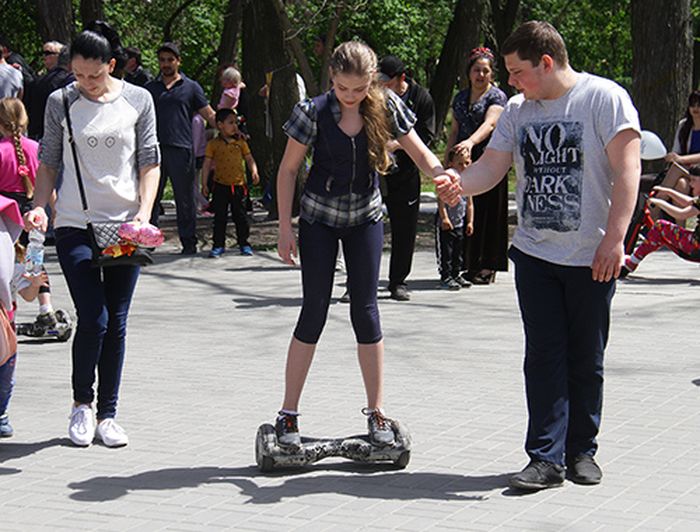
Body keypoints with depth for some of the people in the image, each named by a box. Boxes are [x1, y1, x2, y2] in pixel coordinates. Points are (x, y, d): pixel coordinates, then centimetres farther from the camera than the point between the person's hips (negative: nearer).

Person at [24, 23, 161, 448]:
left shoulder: (138, 100, 3)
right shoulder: (61, 103, 2)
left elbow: (150, 162, 5)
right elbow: (49, 163, 8)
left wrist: (145, 212, -8)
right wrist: (39, 207, -7)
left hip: (125, 226, 1)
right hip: (75, 225, -1)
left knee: (116, 323, 5)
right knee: (93, 319, -10)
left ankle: (108, 414, 15)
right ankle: (82, 402, 13)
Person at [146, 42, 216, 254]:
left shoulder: (191, 87, 9)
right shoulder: (150, 88, 16)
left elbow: (210, 116, 8)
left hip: (181, 149, -2)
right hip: (154, 149, 3)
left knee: (185, 199, 1)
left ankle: (189, 242, 8)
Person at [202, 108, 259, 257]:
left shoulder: (240, 142, 6)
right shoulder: (213, 144, 0)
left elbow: (249, 158, 8)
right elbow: (207, 164, 2)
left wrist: (254, 172, -10)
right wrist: (204, 183, -2)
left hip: (238, 185, 2)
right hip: (221, 185, -1)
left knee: (240, 216, 6)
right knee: (219, 217, 2)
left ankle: (244, 244, 16)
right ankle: (218, 245, 9)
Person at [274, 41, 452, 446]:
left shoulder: (386, 108, -12)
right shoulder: (315, 112, -16)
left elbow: (420, 153, -7)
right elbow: (289, 169, -7)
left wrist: (443, 174, -30)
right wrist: (286, 227, -9)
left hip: (365, 218, 2)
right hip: (320, 218, -2)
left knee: (366, 311, 2)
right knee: (315, 311, -3)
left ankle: (376, 411, 11)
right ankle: (289, 413, 5)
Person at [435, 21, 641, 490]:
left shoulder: (604, 98, -7)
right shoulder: (518, 111, 10)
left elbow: (626, 170, -12)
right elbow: (493, 165, 5)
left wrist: (614, 237, -20)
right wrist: (461, 183, -18)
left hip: (591, 257, -4)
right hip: (534, 254, 4)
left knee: (585, 359, 7)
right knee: (544, 357, 0)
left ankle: (581, 451, 21)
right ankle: (547, 458, 0)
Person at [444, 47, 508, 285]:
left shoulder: (497, 96, -2)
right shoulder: (460, 98, 17)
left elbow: (489, 124, -19)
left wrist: (470, 142, -37)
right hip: (463, 162, 5)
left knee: (487, 212, -5)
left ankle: (487, 267, -1)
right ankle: (469, 264, 5)